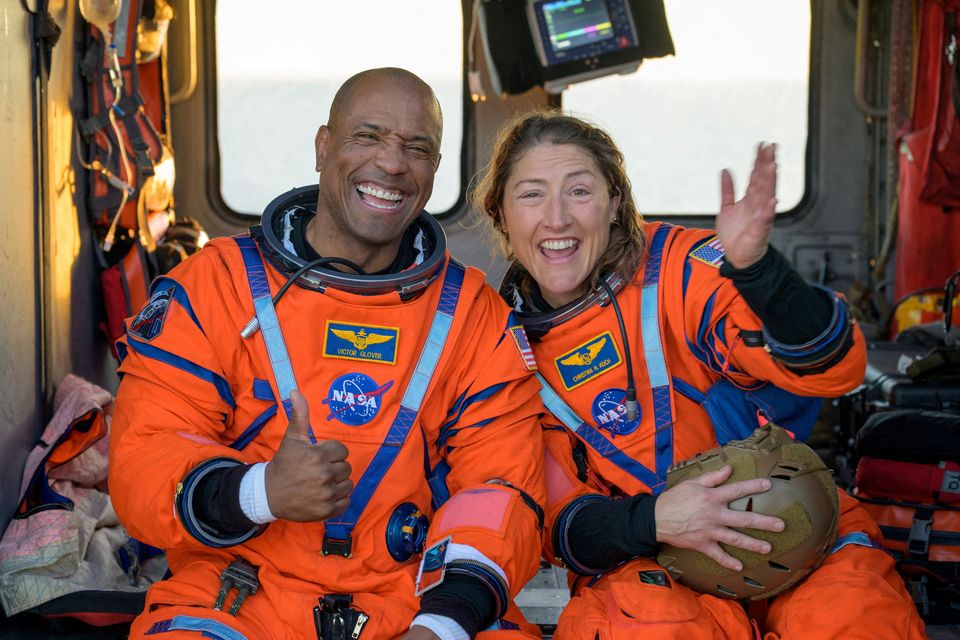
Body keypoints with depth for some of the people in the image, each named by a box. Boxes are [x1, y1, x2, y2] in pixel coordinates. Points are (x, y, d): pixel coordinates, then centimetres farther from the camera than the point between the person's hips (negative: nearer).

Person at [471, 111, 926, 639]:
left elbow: (830, 370, -18)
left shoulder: (678, 267, -9)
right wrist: (649, 521, -23)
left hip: (792, 521, -1)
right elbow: (553, 518, -3)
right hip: (640, 557, 1)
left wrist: (755, 267, -36)